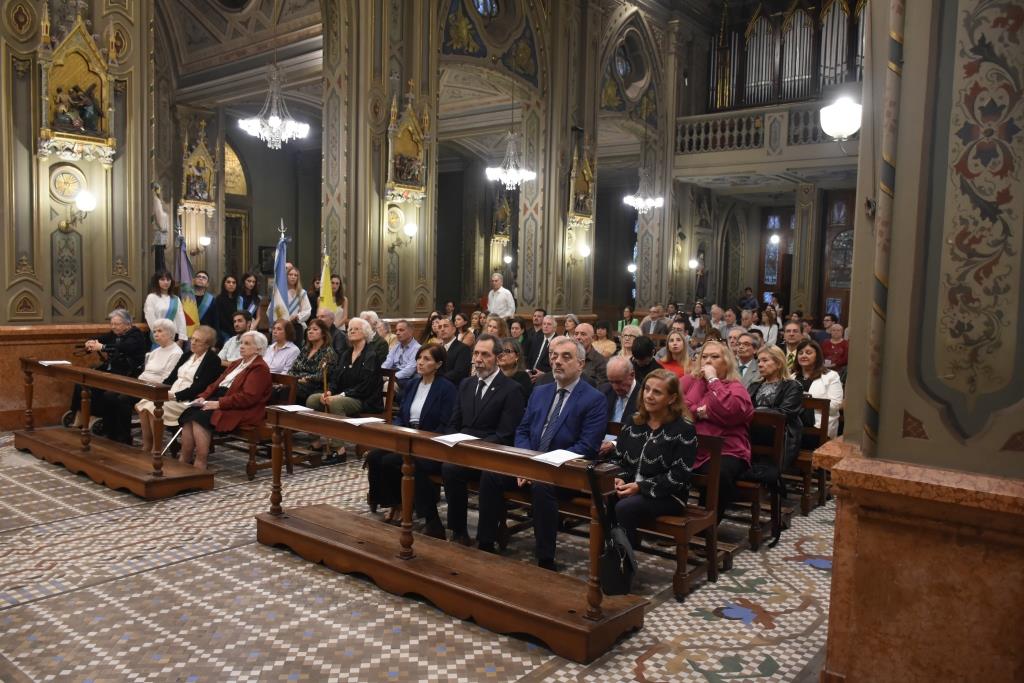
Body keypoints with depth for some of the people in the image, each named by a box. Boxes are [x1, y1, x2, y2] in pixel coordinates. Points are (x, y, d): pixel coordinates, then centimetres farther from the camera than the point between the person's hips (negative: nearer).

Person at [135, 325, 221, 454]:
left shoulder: (212, 360, -6)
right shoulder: (187, 355, 19)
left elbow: (199, 388, -14)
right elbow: (172, 377, 17)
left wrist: (174, 396, -21)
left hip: (187, 401, -8)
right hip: (170, 396, 8)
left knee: (154, 409, -26)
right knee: (143, 405, -15)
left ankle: (157, 450, -11)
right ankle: (146, 447, -8)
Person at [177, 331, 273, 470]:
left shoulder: (260, 368, -7)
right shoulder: (237, 363, 24)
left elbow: (247, 397, -18)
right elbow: (216, 383, 20)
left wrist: (219, 403, -20)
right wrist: (203, 397, 2)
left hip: (241, 411, -8)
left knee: (200, 417, -27)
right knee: (189, 413, -16)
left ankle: (200, 464, -24)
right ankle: (184, 461, -19)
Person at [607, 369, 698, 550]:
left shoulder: (684, 429, -6)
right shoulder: (633, 423, 14)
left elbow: (678, 476, -12)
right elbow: (618, 458, 16)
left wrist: (640, 486, -20)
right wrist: (619, 478, -7)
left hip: (667, 496, -5)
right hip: (631, 489, 5)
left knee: (624, 508, -33)